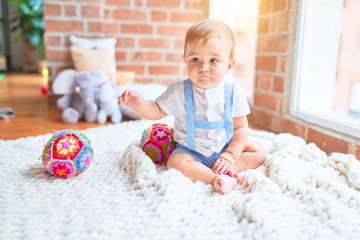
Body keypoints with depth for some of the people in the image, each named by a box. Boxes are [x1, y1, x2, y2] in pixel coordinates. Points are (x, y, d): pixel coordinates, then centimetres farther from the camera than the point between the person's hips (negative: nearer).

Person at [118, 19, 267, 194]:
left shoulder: (234, 93, -12)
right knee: (176, 162, -30)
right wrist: (139, 104, -26)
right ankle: (218, 178, -32)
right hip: (191, 151, -1)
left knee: (259, 152, -8)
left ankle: (228, 168, -24)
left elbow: (240, 128, -6)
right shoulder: (179, 91, -14)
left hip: (225, 149, 2)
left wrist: (230, 155, -15)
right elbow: (157, 111, -5)